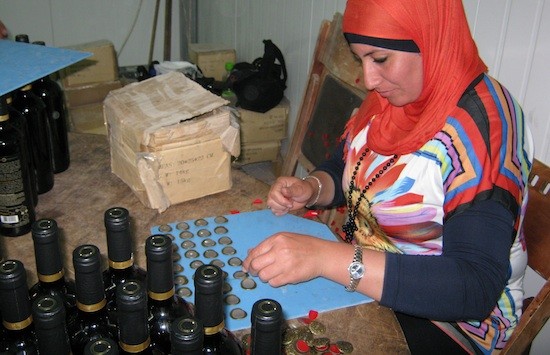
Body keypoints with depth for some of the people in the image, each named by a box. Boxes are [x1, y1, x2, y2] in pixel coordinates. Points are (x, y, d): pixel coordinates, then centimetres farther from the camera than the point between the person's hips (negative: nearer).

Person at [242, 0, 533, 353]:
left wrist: (327, 258, -41)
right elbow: (343, 168, 12)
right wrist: (311, 189, -12)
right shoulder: (391, 96, -3)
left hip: (447, 314, -6)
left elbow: (477, 287, -34)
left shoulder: (484, 126, -26)